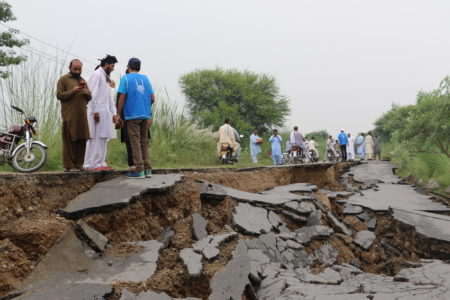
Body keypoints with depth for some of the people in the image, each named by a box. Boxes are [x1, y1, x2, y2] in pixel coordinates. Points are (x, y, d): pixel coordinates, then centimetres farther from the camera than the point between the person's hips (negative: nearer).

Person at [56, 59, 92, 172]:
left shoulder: (83, 80, 22)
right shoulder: (63, 80, 4)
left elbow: (89, 98, 23)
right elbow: (59, 95, -5)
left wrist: (87, 93, 0)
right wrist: (72, 91, -16)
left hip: (82, 115, 6)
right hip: (69, 116, -5)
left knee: (82, 140, 4)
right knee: (69, 141, -5)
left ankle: (79, 164, 11)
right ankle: (69, 166, -3)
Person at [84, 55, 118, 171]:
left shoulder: (105, 77, 24)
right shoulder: (97, 75, -5)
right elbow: (93, 94, -13)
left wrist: (114, 112, 18)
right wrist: (95, 111, -19)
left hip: (105, 112, 9)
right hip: (98, 112, -9)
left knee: (104, 138, 7)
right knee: (97, 138, -10)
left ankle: (101, 163, 10)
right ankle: (95, 164, -10)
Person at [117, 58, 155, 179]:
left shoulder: (126, 78, -2)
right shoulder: (145, 78, 12)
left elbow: (122, 98, -8)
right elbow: (152, 98, 9)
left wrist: (119, 114, -1)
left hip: (132, 115, -5)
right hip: (145, 115, 5)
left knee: (135, 142, -2)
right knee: (144, 142, 11)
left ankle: (139, 170, -3)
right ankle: (147, 170, 10)